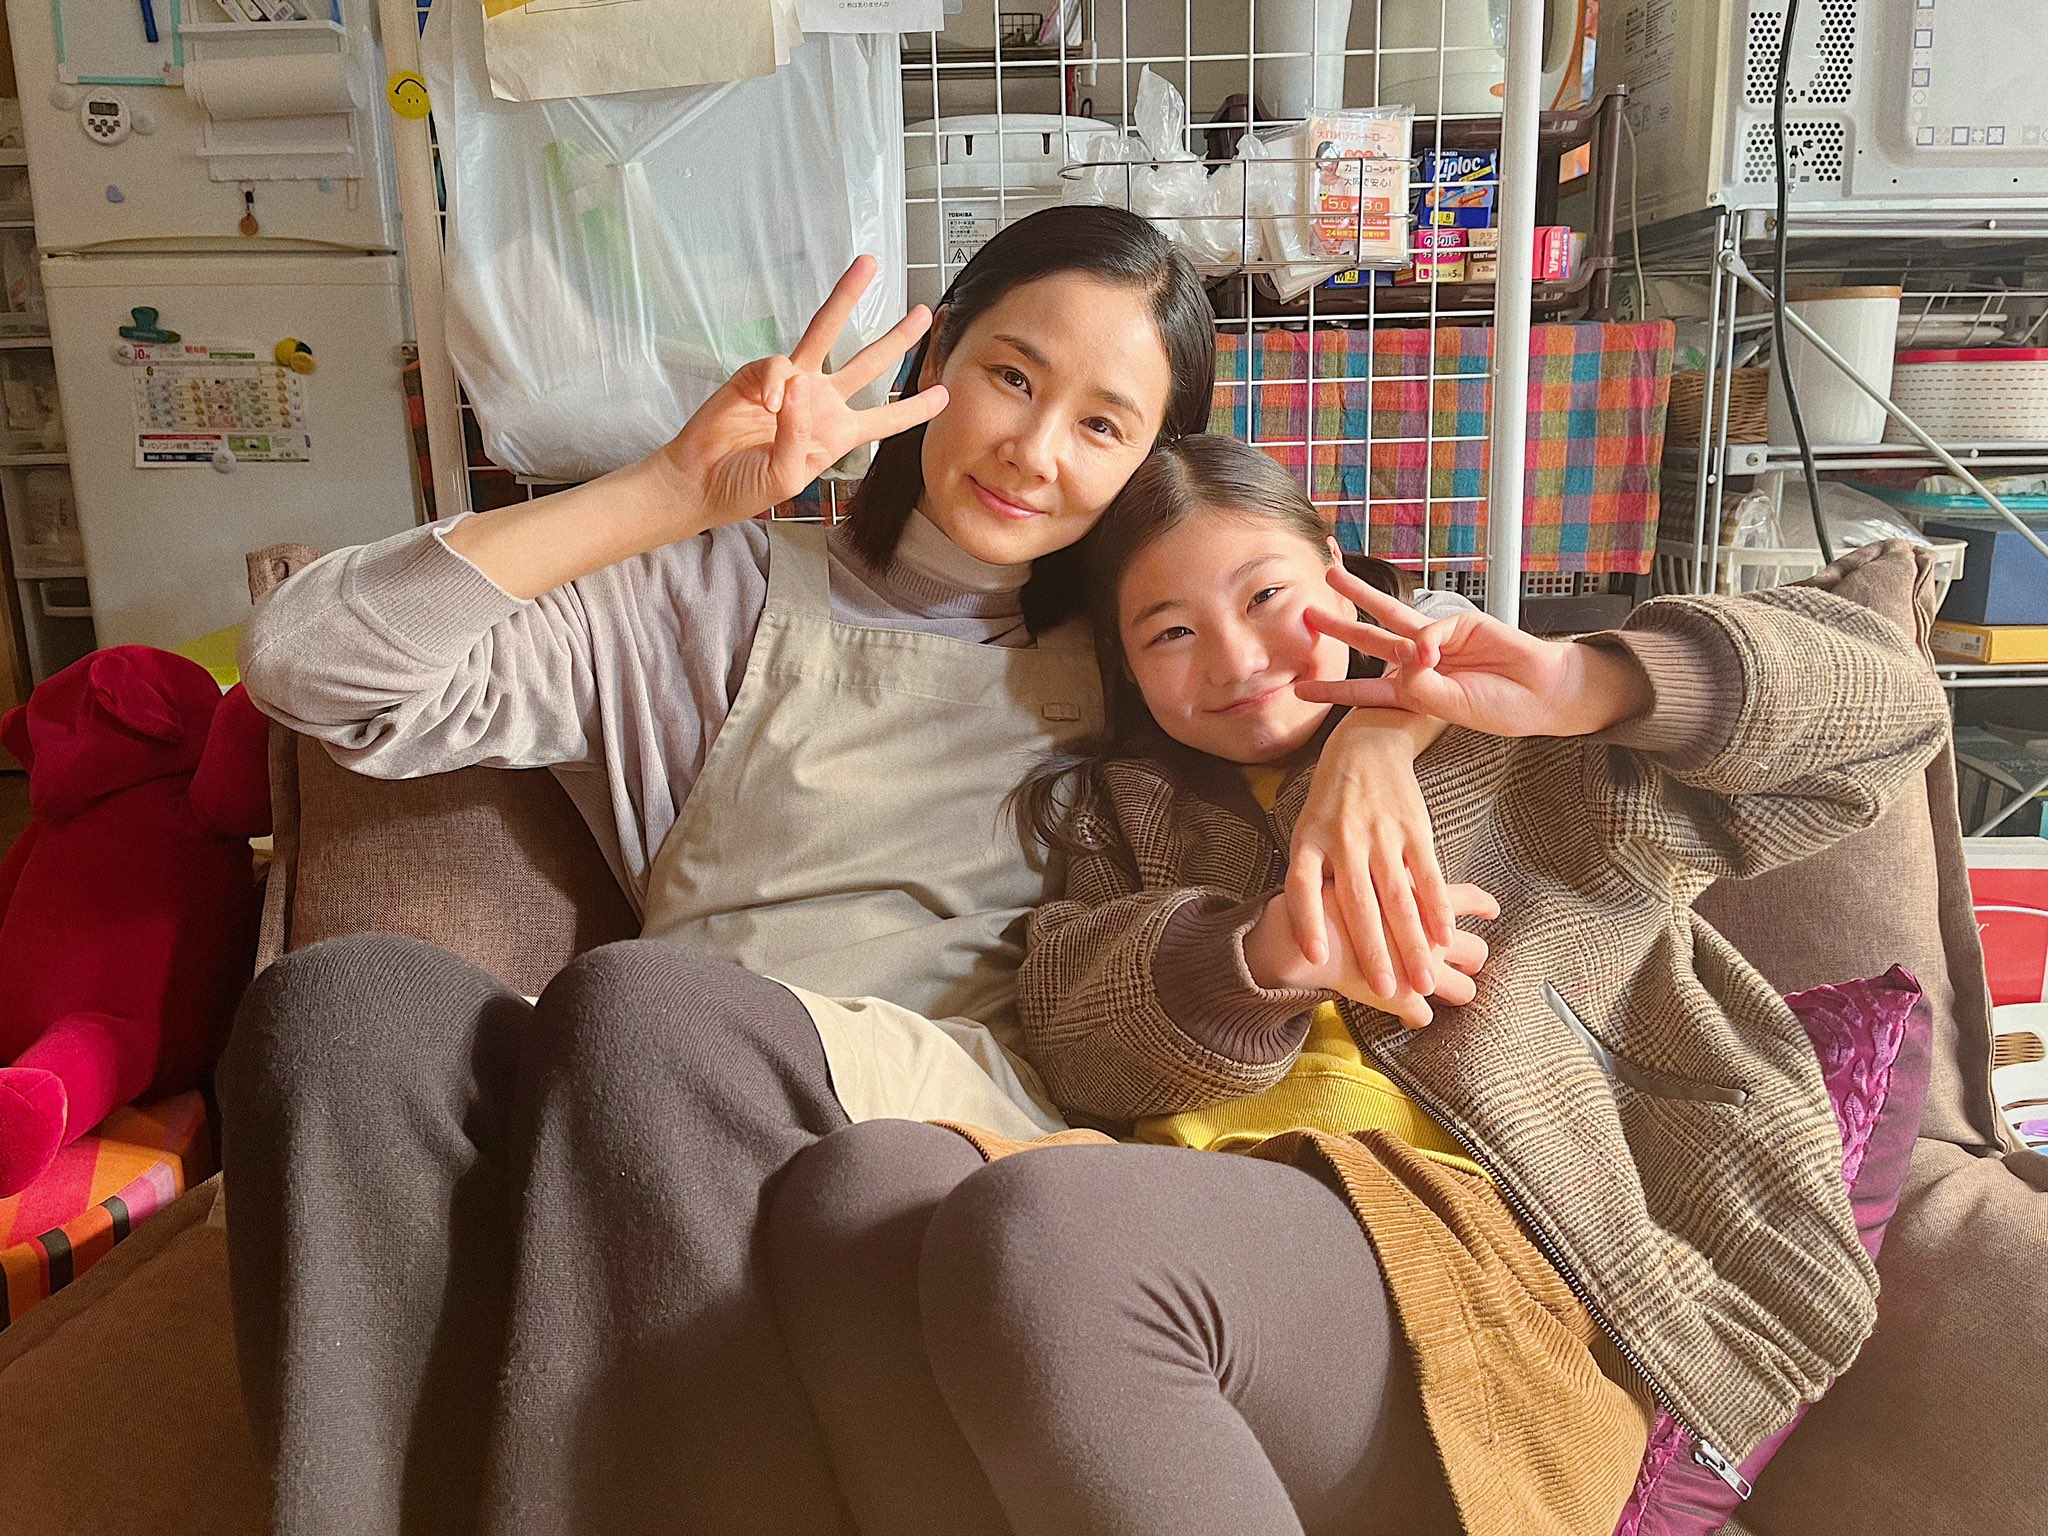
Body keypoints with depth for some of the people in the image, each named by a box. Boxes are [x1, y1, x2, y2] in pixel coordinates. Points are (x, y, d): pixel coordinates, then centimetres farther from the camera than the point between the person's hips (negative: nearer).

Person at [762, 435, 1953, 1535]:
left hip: (1487, 1249, -3)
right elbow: (1072, 1034, 8)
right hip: (1196, 1228, 4)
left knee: (1030, 1226, -34)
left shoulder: (1535, 766, 18)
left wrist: (1589, 684, -7)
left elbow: (1887, 700, 12)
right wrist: (1259, 956, -14)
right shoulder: (1133, 812, 27)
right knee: (855, 1184, -28)